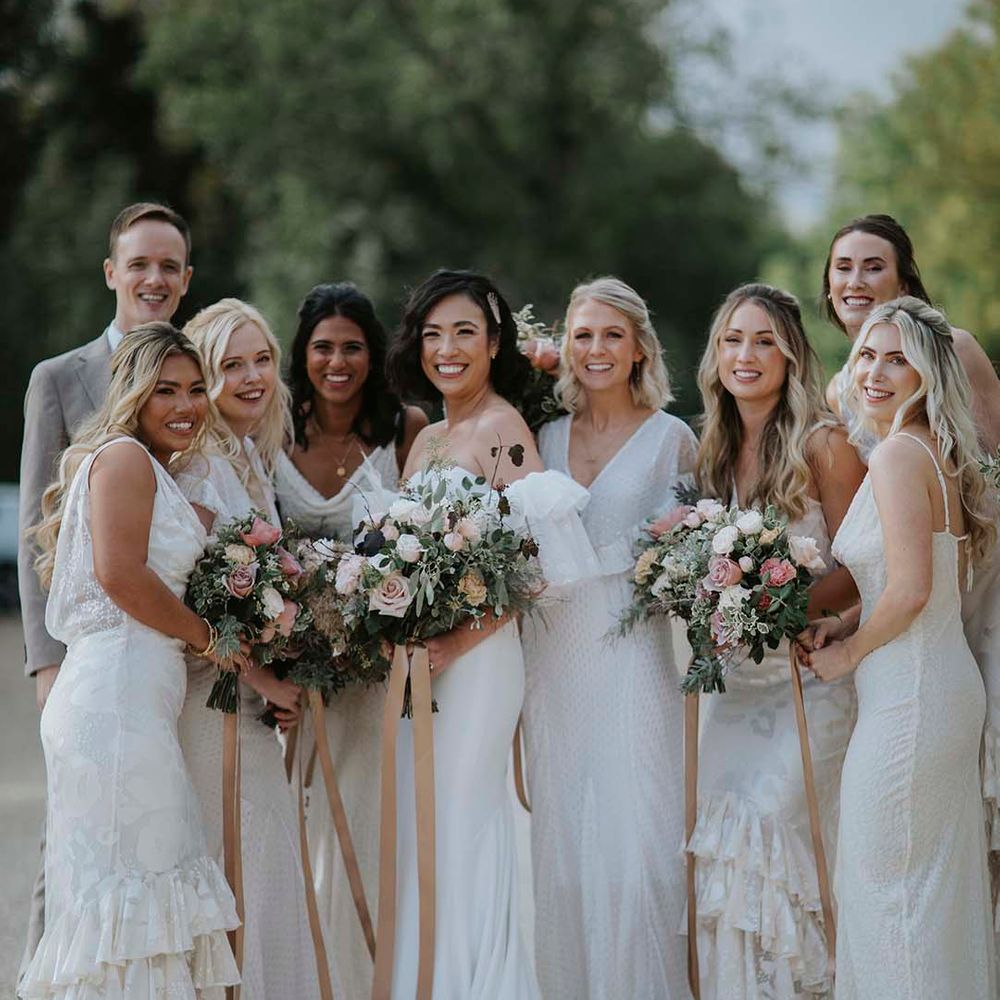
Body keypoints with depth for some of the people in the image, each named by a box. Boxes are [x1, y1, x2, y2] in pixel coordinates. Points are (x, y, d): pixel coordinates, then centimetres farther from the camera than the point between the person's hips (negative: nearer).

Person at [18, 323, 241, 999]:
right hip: (118, 694, -10)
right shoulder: (124, 456, -6)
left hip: (143, 698, 10)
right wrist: (208, 637, -7)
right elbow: (120, 573, -17)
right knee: (128, 880, -9)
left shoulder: (157, 473, 23)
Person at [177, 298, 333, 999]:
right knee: (232, 864, -8)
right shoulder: (198, 463, -12)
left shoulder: (255, 457, 15)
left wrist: (276, 682, 9)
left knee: (268, 859, 8)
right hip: (213, 695, -9)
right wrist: (264, 679, -13)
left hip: (254, 696, 9)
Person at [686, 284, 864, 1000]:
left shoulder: (824, 445, -8)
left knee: (773, 819, -16)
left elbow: (856, 570, -10)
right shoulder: (716, 451, 11)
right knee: (721, 823, -5)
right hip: (738, 679, 6)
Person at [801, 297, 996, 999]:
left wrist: (849, 655, -9)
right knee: (942, 882, 17)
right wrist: (850, 623, 8)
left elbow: (910, 590, -25)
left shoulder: (898, 455, -18)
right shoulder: (939, 452, 12)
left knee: (886, 883, 0)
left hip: (908, 697, -10)